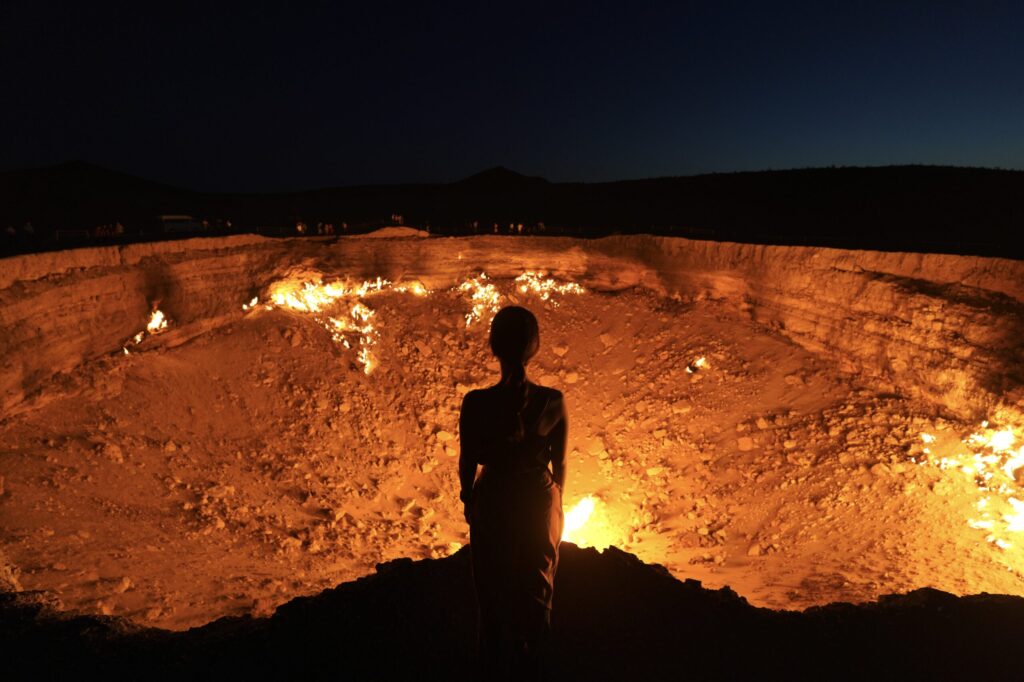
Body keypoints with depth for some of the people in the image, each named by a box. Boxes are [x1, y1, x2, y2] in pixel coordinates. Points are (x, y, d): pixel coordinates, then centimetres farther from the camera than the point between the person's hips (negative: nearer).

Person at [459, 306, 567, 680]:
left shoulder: (476, 403, -21)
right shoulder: (552, 401, -18)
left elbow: (468, 464, -9)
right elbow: (559, 463, -6)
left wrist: (468, 502, 10)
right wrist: (554, 499, 12)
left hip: (492, 505, -1)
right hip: (539, 502, 1)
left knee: (493, 595, 22)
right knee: (536, 592, 23)